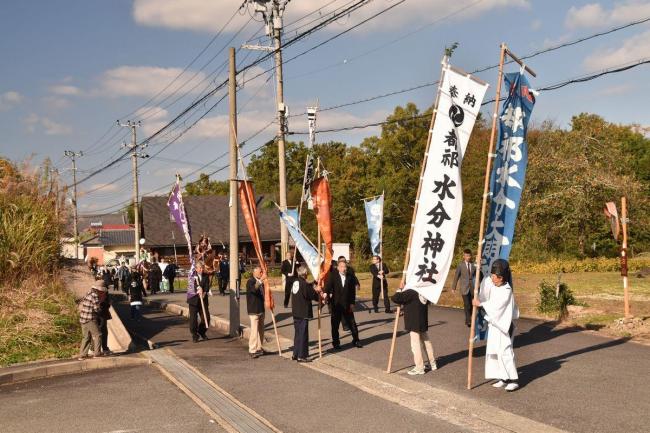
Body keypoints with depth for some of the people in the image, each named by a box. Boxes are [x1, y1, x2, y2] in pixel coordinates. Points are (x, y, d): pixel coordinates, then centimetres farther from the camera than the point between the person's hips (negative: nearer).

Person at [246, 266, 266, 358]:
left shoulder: (260, 282, 13)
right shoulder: (250, 281, -12)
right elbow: (253, 289, -35)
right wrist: (261, 280, -44)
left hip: (261, 309, 8)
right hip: (253, 310, -8)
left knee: (261, 330, 13)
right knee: (254, 330, -10)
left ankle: (259, 348, 22)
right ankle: (252, 350, -6)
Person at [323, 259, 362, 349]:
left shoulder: (350, 277, 1)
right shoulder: (332, 276, -3)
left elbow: (353, 291, 3)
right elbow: (328, 287, -15)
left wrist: (352, 303, -2)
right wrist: (326, 293, -35)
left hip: (347, 305, 1)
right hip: (336, 304, -1)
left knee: (352, 323, 6)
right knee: (335, 325, 6)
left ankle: (356, 340, 20)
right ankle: (336, 342, 17)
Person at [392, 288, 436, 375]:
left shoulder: (410, 292, -21)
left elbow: (395, 298, -23)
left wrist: (399, 291, -1)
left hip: (414, 324, -8)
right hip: (424, 322, 8)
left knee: (415, 344, -1)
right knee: (426, 341, 18)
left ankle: (419, 367, 3)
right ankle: (432, 363, 29)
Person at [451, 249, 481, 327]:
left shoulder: (474, 265, 4)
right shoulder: (460, 265, -1)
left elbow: (477, 276, 9)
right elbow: (456, 276, 2)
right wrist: (453, 287, 4)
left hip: (472, 288, 3)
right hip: (464, 288, -2)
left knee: (471, 305, 6)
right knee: (466, 305, -9)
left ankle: (468, 320, 20)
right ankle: (468, 320, -7)